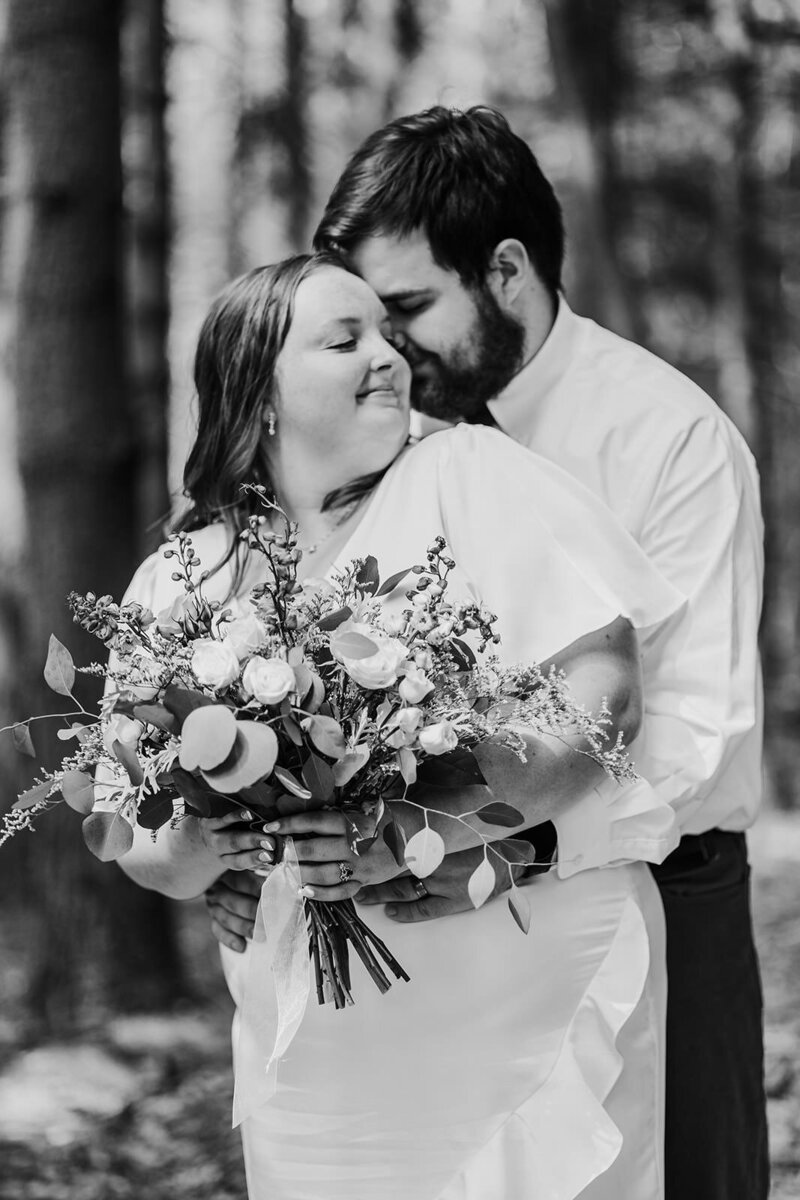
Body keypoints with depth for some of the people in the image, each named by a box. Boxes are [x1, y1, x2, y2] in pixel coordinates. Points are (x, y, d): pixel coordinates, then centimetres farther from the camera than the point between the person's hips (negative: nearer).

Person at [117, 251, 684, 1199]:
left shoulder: (469, 476, -3)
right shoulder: (177, 583, 5)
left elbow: (605, 698, -12)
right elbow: (143, 853, 8)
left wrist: (415, 830, -23)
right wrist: (200, 851, -16)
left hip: (538, 1013, -2)